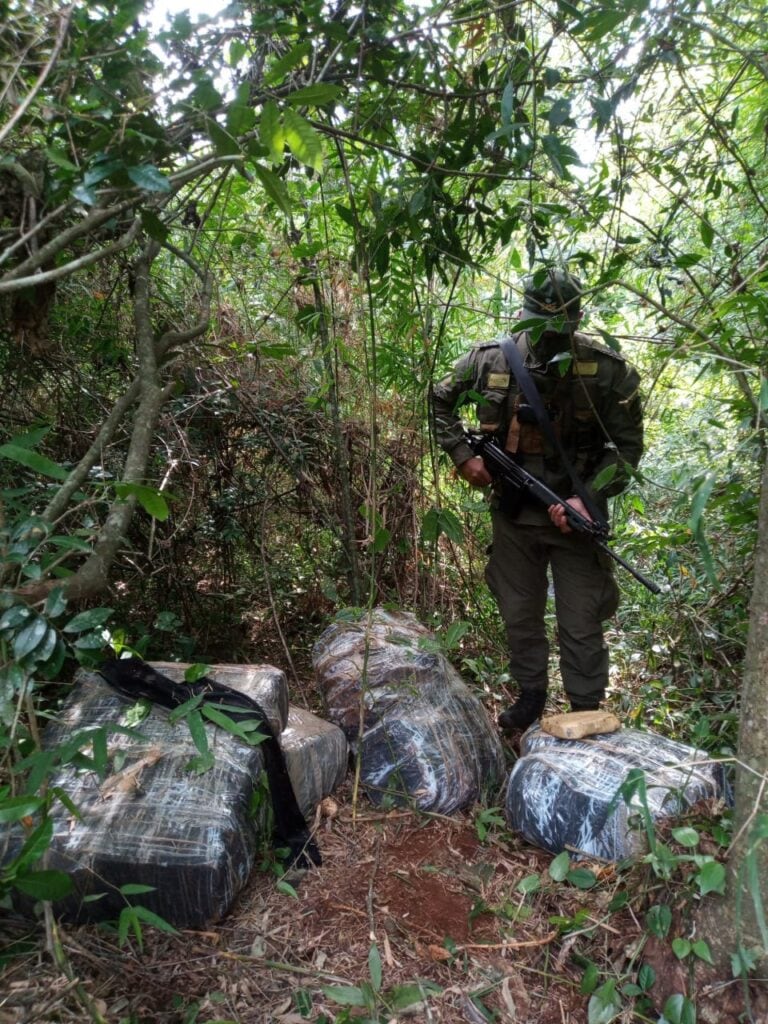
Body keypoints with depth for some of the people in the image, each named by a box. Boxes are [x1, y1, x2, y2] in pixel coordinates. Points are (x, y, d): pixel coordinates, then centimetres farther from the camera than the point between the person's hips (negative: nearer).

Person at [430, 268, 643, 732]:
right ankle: (530, 695, 39)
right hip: (513, 516, 3)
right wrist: (463, 456, -2)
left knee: (581, 627, 6)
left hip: (574, 519, -2)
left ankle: (587, 714, 26)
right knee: (519, 616, 17)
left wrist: (589, 498, -20)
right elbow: (439, 401, 9)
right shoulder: (489, 361, -8)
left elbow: (627, 447, -7)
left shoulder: (608, 371, -15)